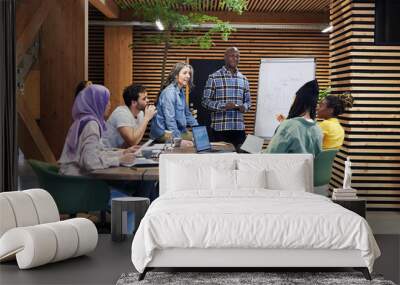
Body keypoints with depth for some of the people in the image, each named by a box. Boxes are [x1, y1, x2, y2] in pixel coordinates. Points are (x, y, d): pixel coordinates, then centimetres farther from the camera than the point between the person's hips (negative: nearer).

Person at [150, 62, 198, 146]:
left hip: (179, 130, 9)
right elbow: (170, 119, -25)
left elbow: (187, 113, 21)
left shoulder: (181, 91, 11)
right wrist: (179, 140, -31)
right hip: (163, 132, -9)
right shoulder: (169, 92, -18)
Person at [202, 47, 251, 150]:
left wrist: (244, 107, -5)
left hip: (239, 127, 4)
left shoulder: (243, 79, 14)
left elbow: (248, 100, 19)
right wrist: (224, 106, -18)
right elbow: (206, 101, -3)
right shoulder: (214, 78, -1)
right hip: (219, 128, -4)